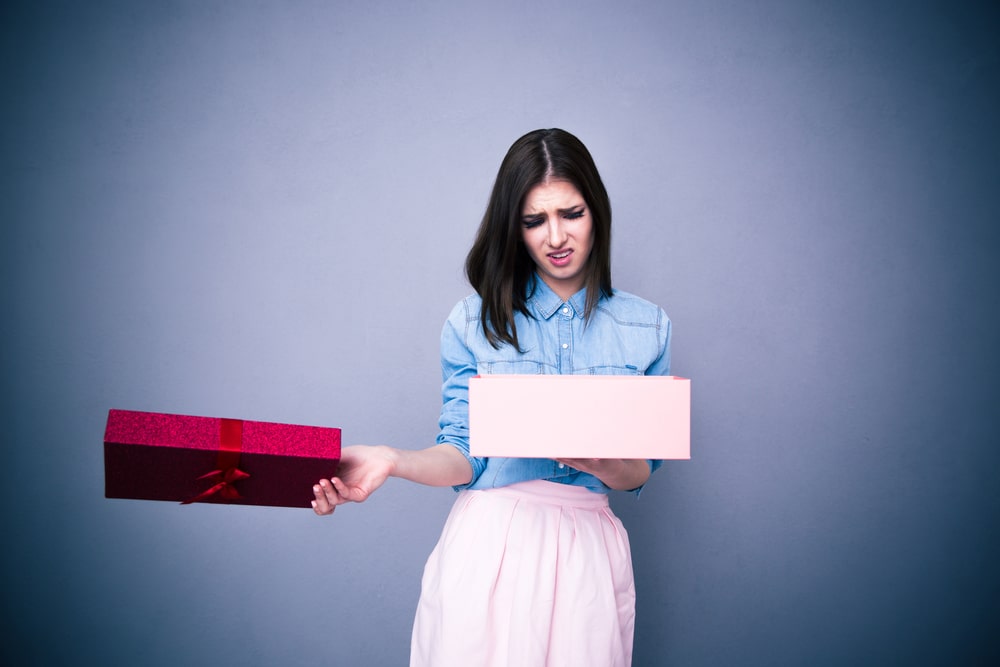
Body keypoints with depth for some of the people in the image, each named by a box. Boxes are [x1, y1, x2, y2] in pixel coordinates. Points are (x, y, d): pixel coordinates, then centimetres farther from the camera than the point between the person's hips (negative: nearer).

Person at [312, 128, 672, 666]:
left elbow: (640, 473, 5)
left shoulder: (646, 327, 5)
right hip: (488, 545, -1)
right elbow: (464, 456, -1)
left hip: (587, 551, 1)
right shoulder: (474, 322, 1)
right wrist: (394, 462, -21)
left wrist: (603, 464, -17)